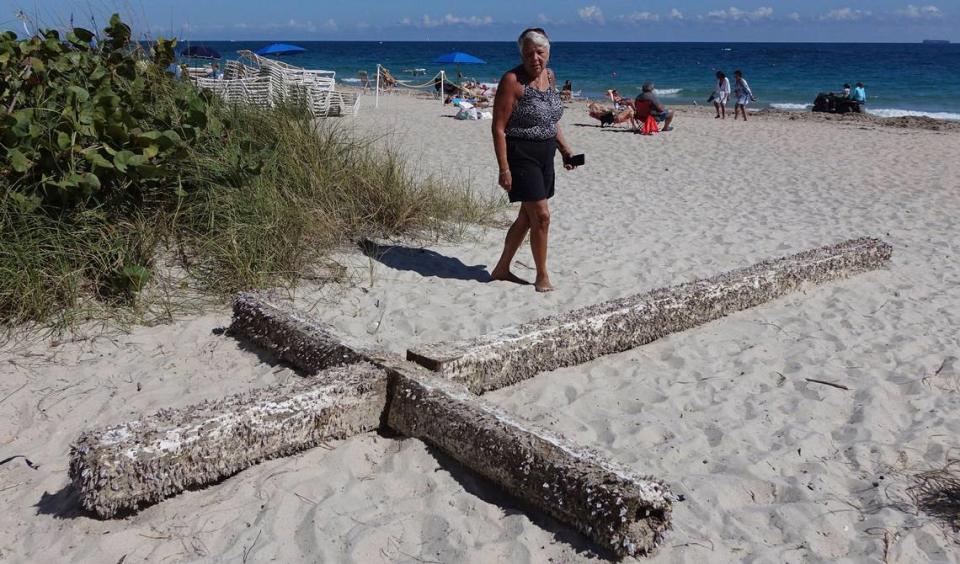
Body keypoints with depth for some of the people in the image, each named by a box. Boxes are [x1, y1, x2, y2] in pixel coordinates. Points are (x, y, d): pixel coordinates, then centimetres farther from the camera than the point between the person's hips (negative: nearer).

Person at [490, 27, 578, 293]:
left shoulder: (548, 75, 9)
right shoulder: (512, 80, -14)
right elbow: (498, 128, -16)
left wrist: (564, 148, 12)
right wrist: (504, 169, -21)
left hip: (544, 156, 8)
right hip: (522, 156, -8)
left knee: (527, 216, 14)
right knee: (541, 215, -8)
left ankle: (502, 269, 28)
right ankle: (542, 276, 9)